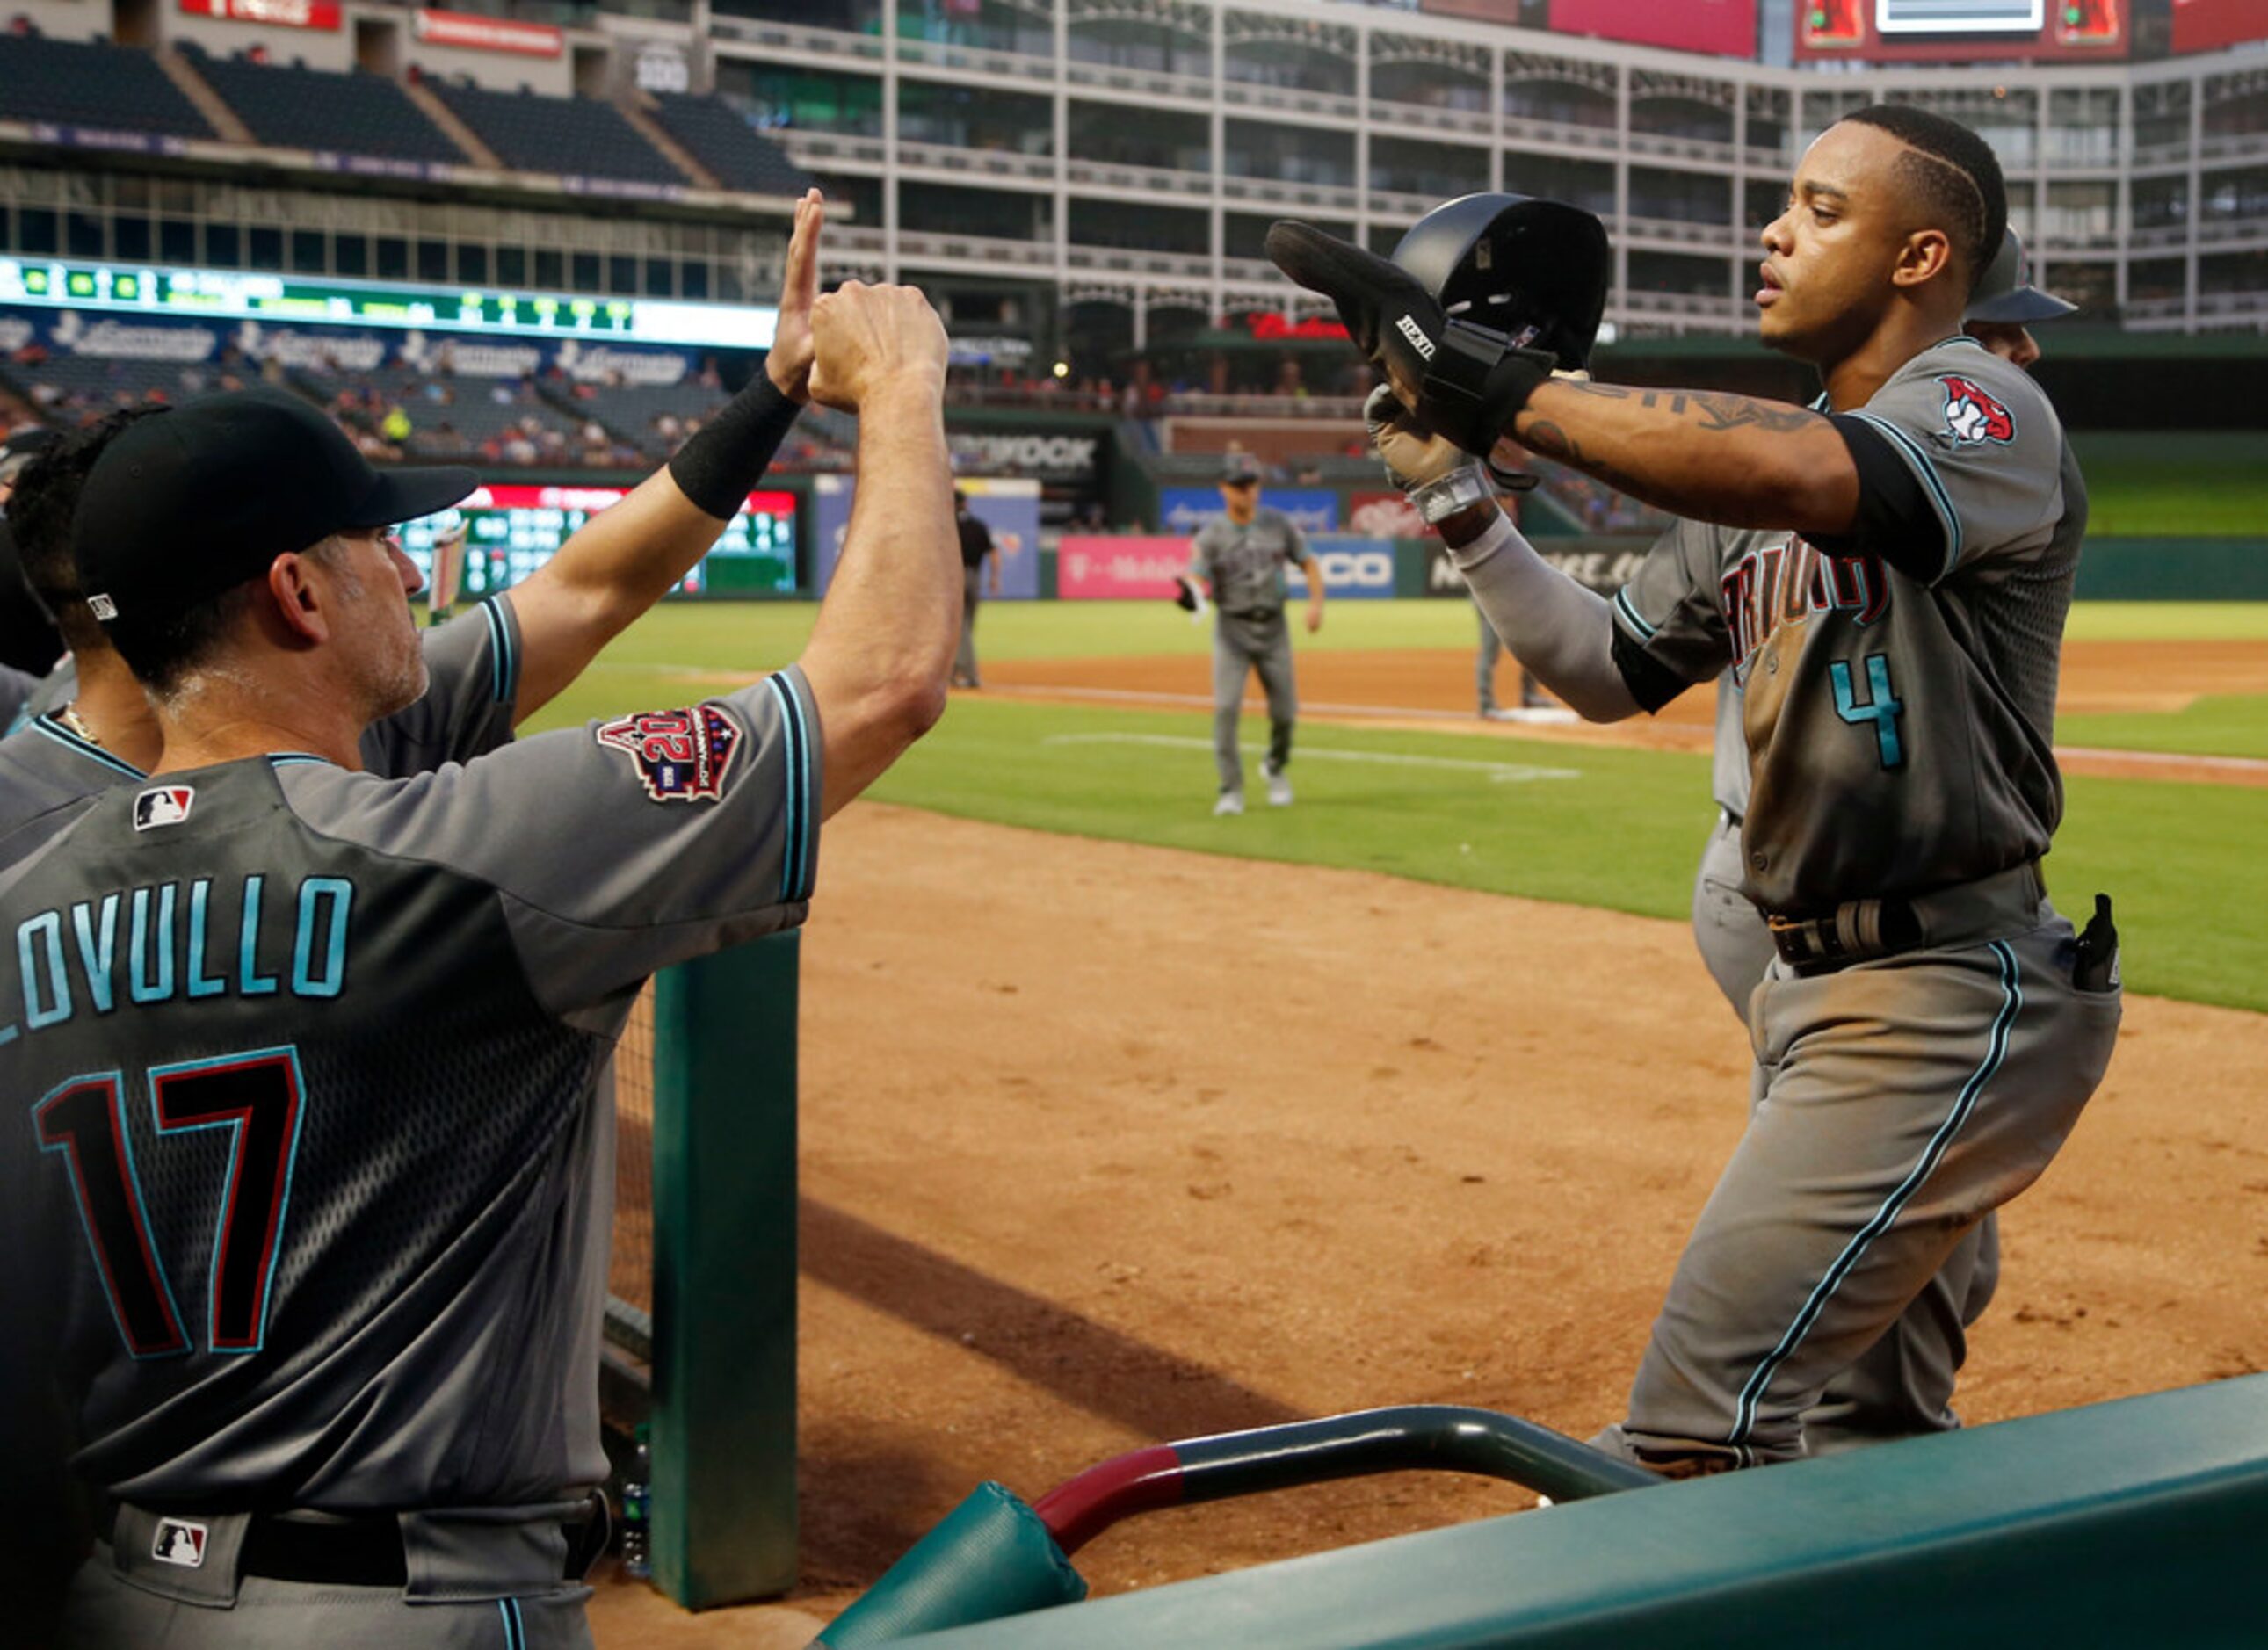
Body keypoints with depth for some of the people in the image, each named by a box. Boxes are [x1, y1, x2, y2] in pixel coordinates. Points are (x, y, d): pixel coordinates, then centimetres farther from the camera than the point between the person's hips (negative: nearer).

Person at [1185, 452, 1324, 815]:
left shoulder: (1278, 523, 2)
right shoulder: (1211, 535, -7)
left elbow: (1308, 563, 9)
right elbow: (1196, 583, -18)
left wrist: (1316, 602, -7)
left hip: (1273, 626, 2)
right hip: (1232, 628, -2)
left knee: (1284, 711, 4)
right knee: (1226, 708, -13)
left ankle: (1276, 768, 34)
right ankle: (1231, 791, -5)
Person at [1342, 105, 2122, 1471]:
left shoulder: (1985, 409, -13)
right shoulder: (1761, 454, 15)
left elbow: (1797, 475, -35)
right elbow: (1612, 669, 18)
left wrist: (1504, 384, -31)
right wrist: (1463, 500, 7)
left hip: (1948, 1001, -10)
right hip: (1820, 989, 10)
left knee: (1696, 1434, -13)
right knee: (1870, 1439, 20)